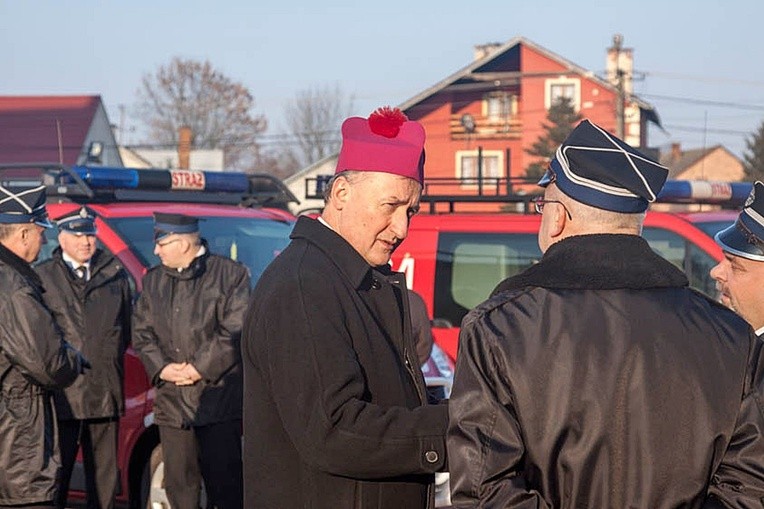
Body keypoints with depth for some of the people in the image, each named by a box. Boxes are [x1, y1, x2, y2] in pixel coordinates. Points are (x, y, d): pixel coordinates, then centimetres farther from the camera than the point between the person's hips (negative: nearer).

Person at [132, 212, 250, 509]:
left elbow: (235, 332, -9)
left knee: (225, 484, -3)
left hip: (220, 401, -5)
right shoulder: (153, 281, 16)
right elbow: (141, 332, 13)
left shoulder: (231, 274, -2)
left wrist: (200, 368, -12)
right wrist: (161, 368, -4)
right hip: (172, 405, 5)